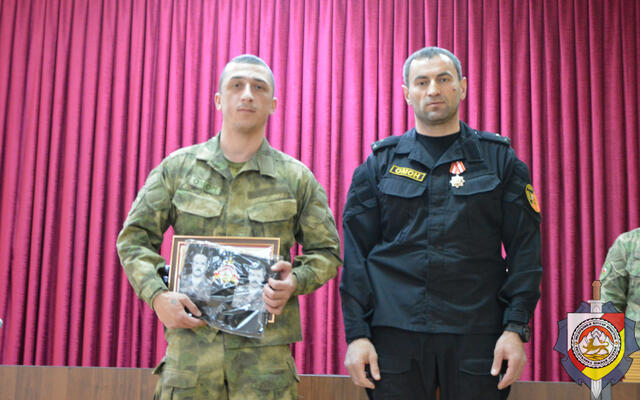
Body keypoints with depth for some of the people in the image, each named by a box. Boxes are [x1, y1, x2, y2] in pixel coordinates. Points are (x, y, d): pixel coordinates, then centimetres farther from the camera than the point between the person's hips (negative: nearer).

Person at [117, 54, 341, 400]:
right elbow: (135, 237, 9)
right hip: (191, 342, 0)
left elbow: (326, 252, 12)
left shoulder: (297, 179, 7)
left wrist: (295, 281, -9)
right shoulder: (177, 167, 8)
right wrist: (157, 294, -6)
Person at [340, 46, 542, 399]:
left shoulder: (499, 159, 7)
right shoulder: (380, 164, 8)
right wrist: (356, 333, -5)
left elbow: (524, 248, 3)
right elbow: (356, 253, 4)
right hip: (395, 335, 0)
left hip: (477, 334, 0)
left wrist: (516, 328, -7)